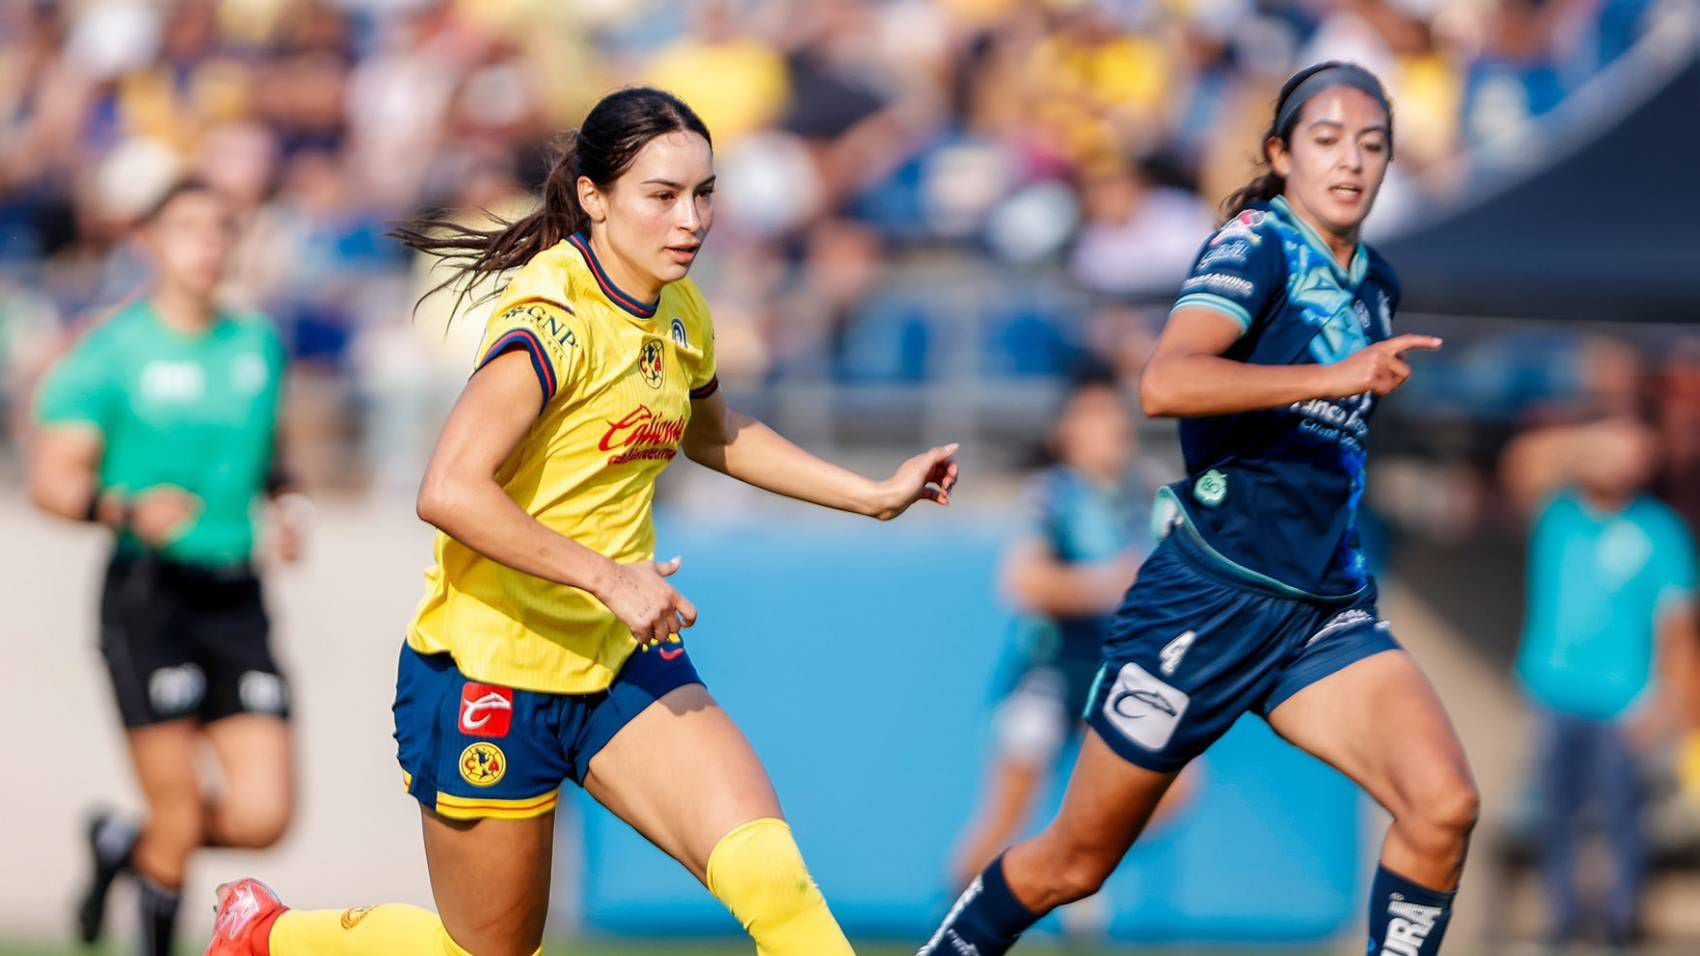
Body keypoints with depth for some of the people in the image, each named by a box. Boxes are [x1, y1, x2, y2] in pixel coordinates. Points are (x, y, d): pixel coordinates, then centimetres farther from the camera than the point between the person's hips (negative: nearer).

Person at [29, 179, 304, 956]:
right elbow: (51, 479, -6)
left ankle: (127, 845, 24)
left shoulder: (258, 344, 13)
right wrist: (128, 509, -24)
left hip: (236, 597, 5)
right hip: (149, 594, -5)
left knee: (264, 815, -5)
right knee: (178, 820, -8)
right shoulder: (111, 352, -3)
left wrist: (286, 502, 10)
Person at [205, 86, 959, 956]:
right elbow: (449, 491, -34)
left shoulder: (678, 312, 4)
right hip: (492, 670, -6)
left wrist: (874, 495, 22)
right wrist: (608, 577, -35)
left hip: (623, 658, 6)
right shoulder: (554, 319, -22)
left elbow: (716, 435, 27)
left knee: (768, 873, -18)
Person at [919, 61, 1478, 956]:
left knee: (1443, 806, -19)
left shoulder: (1375, 286, 12)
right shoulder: (1255, 246, -11)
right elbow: (1165, 383, -31)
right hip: (1209, 600, -6)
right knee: (1074, 863, 5)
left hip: (1322, 611, 6)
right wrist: (1336, 375, -35)